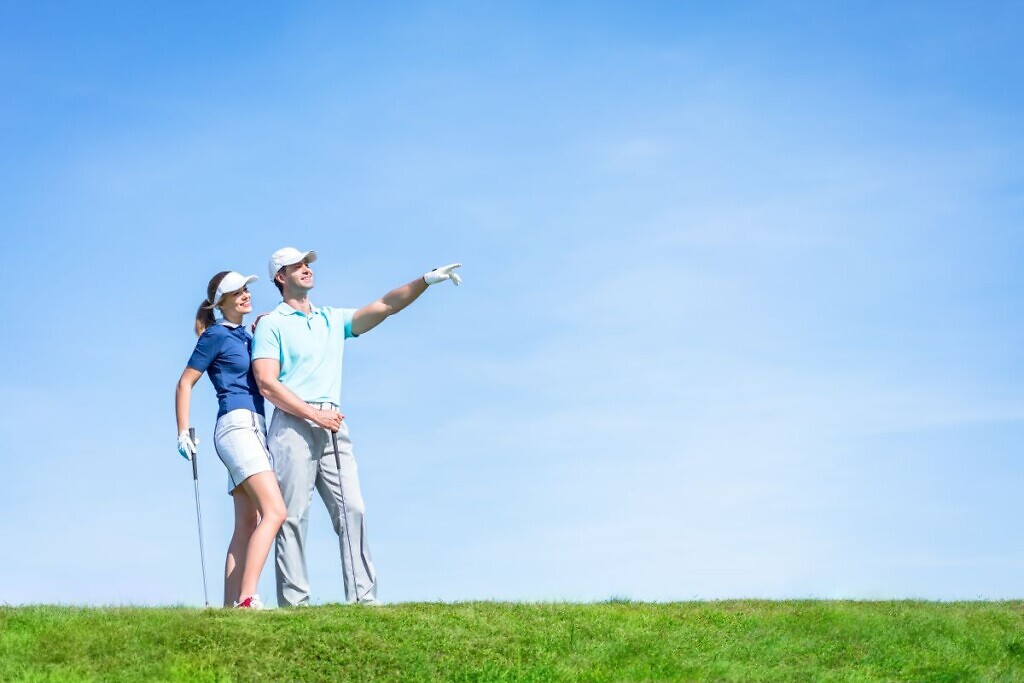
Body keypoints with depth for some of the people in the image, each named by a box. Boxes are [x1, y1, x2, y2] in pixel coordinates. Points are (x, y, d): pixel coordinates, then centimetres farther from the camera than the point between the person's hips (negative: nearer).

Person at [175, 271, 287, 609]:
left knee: (247, 523, 2)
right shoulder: (217, 335, -1)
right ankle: (248, 598, -32)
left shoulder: (246, 336, 22)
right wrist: (183, 432, -9)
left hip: (254, 429, 9)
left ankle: (232, 604, -1)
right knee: (274, 511, -23)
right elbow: (185, 382, -2)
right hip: (237, 424, -9)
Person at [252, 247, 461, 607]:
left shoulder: (333, 319, 21)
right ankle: (294, 601, -7)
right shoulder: (271, 324, 6)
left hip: (333, 427, 5)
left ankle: (363, 597, -8)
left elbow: (384, 306, 11)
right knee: (293, 515, -7)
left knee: (352, 509, -5)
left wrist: (426, 280, -3)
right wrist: (313, 414, -12)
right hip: (293, 425, -5)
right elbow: (267, 384, -5)